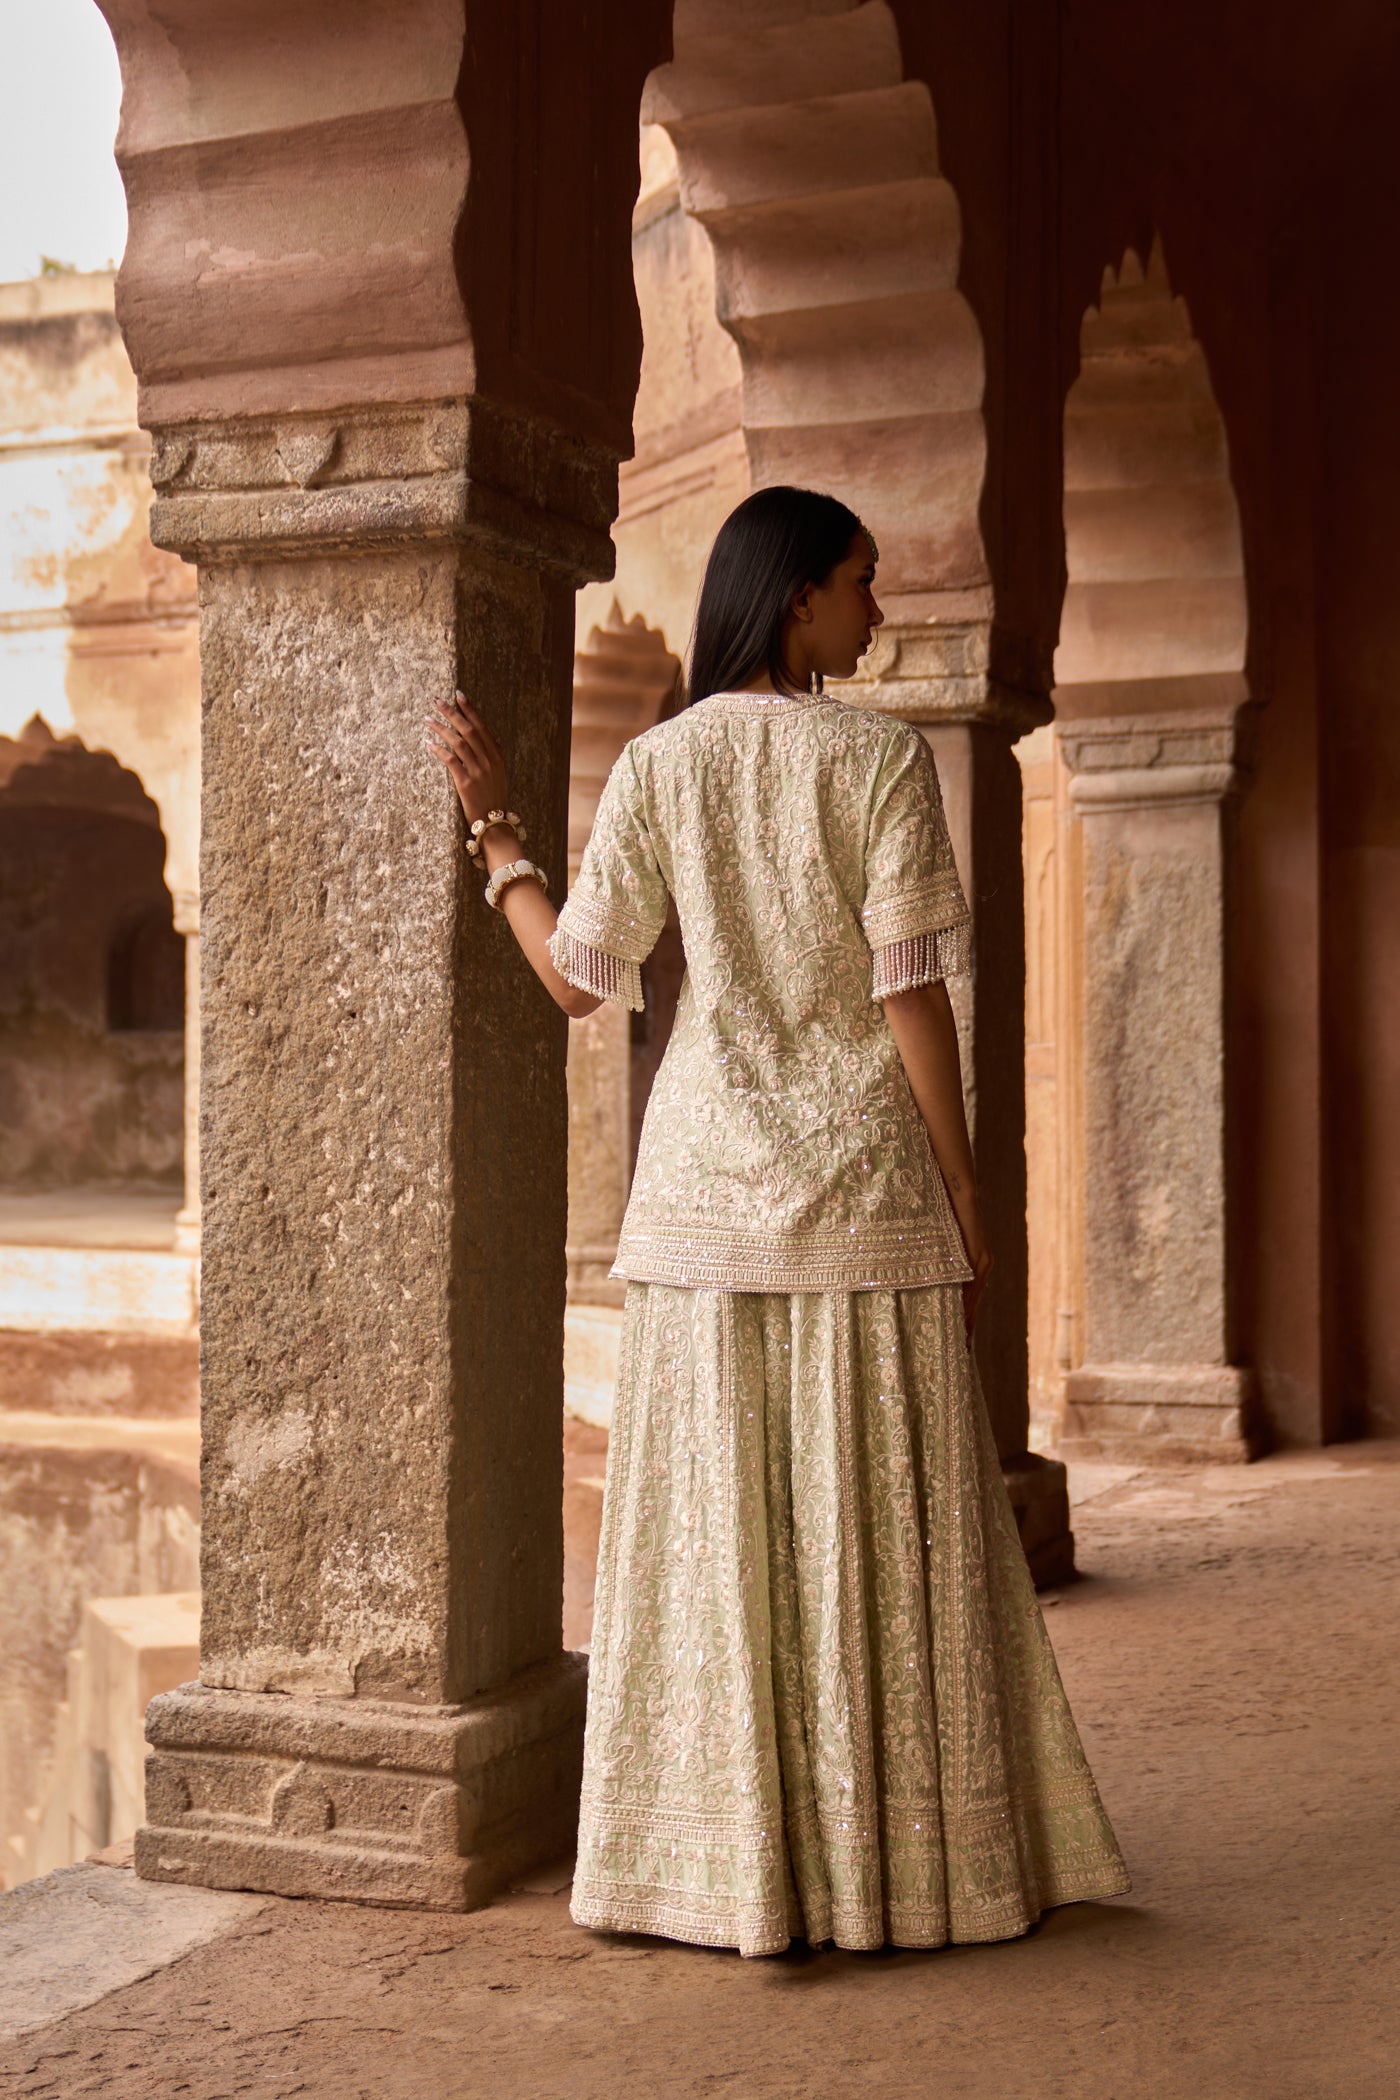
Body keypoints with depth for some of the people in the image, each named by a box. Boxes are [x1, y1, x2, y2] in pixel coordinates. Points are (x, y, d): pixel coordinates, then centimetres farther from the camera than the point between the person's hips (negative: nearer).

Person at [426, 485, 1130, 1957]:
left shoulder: (656, 767, 2)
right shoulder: (882, 759, -4)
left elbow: (579, 978, 2)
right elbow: (911, 998, -8)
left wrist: (492, 825, 15)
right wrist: (970, 1214, -2)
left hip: (704, 1197, 2)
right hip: (863, 1189, -2)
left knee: (714, 1534, 7)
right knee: (878, 1538, 6)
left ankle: (725, 1866, 14)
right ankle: (894, 1860, 14)